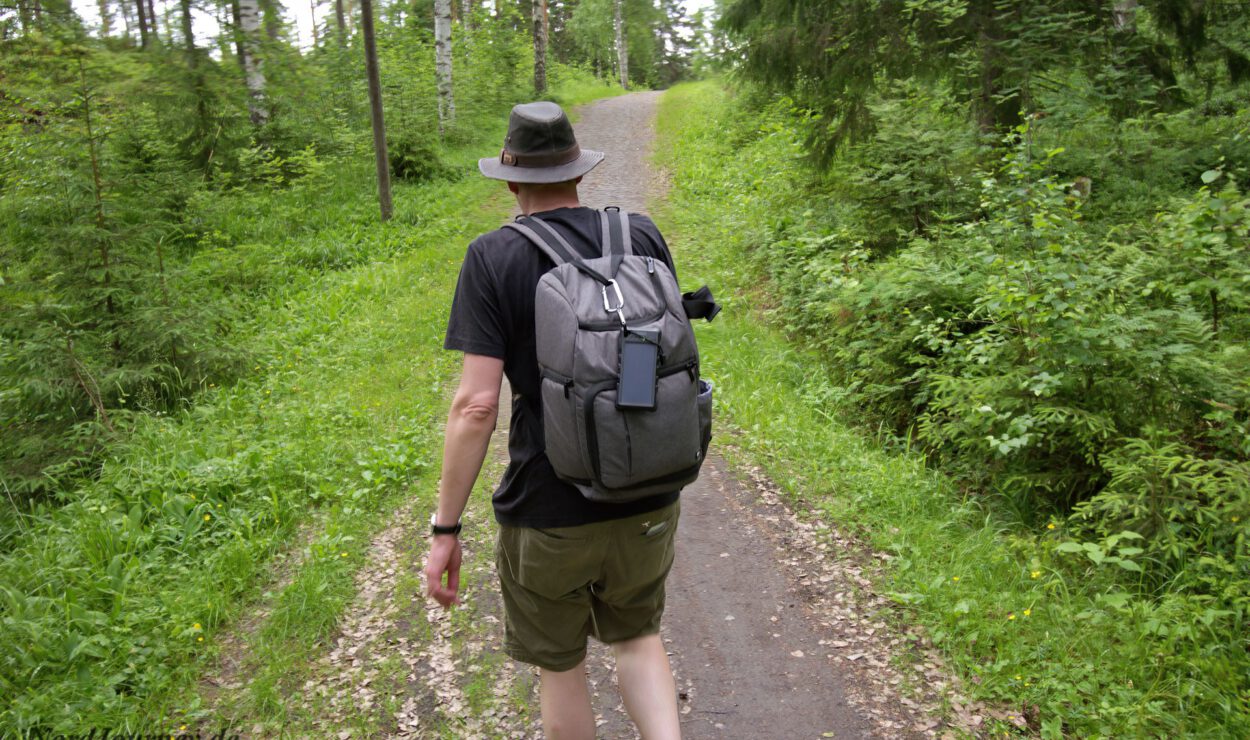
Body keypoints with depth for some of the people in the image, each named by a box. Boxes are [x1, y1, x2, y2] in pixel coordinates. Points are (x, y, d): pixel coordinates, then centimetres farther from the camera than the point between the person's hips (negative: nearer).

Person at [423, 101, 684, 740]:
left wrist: (445, 529, -9)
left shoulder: (492, 258, -13)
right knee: (636, 636, 27)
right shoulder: (643, 236, -2)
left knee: (559, 664, 20)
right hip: (647, 501, 4)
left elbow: (476, 404, -18)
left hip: (548, 513, -3)